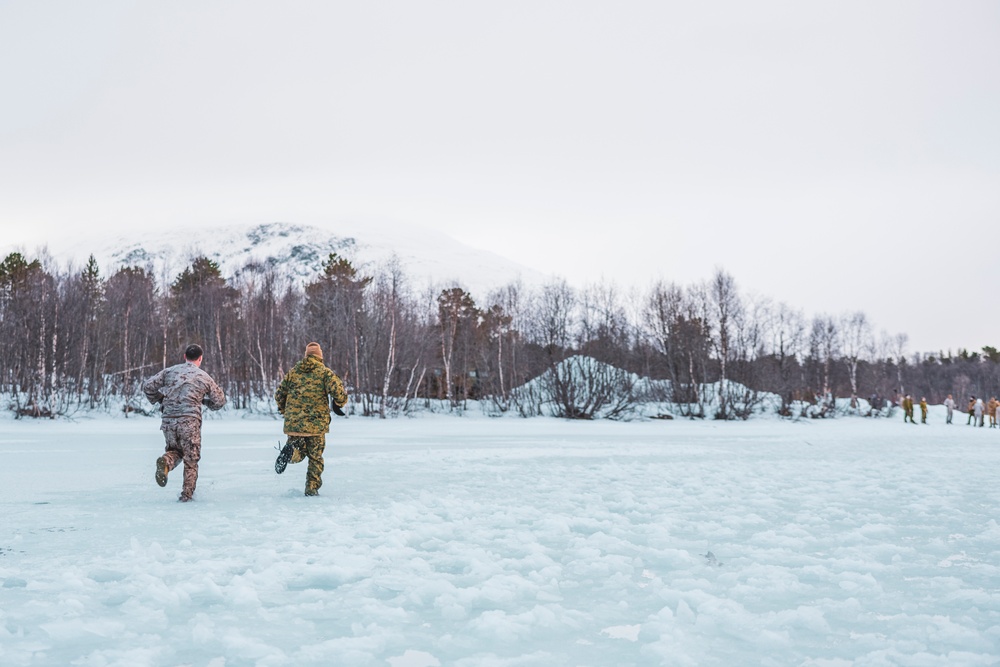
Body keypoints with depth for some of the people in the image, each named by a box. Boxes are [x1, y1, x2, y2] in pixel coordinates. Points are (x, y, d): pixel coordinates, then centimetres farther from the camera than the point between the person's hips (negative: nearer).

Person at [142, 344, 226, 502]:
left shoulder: (170, 371, 10)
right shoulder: (204, 377, 6)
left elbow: (148, 386, 5)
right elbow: (220, 401, 12)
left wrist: (158, 401, 20)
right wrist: (205, 401, 31)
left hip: (168, 420, 3)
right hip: (190, 421, -3)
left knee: (175, 450, 23)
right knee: (191, 459, 10)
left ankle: (165, 462, -11)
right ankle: (187, 493, 7)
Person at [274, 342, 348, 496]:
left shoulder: (293, 371, 10)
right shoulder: (325, 372, -1)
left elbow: (279, 394, 15)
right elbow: (338, 392, -15)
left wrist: (284, 412, 30)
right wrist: (338, 405, 6)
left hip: (294, 423, 2)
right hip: (317, 423, -2)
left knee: (299, 452, 16)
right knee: (315, 457, 11)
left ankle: (291, 451, -18)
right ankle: (312, 488, 8)